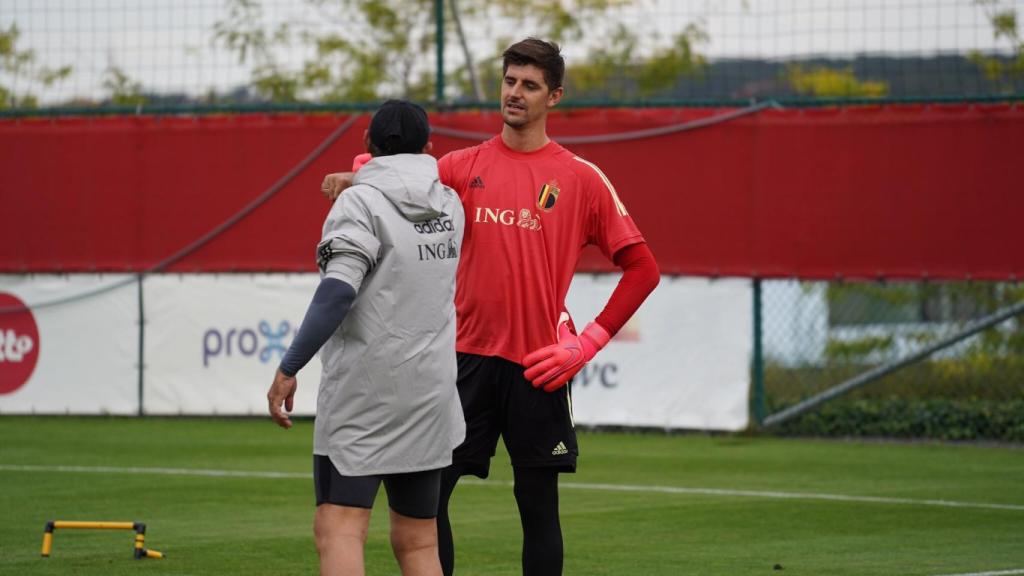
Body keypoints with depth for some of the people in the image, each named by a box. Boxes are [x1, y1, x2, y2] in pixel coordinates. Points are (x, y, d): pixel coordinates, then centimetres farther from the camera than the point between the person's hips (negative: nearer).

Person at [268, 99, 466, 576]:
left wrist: (289, 368, -19)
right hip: (431, 391, 6)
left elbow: (337, 292, -20)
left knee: (339, 528, -11)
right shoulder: (449, 205, 11)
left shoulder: (362, 202, -9)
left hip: (364, 390, -6)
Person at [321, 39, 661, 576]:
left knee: (538, 506, 3)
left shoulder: (581, 178, 2)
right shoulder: (464, 167, 9)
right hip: (468, 358, 2)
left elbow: (641, 268, 3)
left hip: (535, 368, -2)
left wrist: (588, 342, -3)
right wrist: (354, 183, -29)